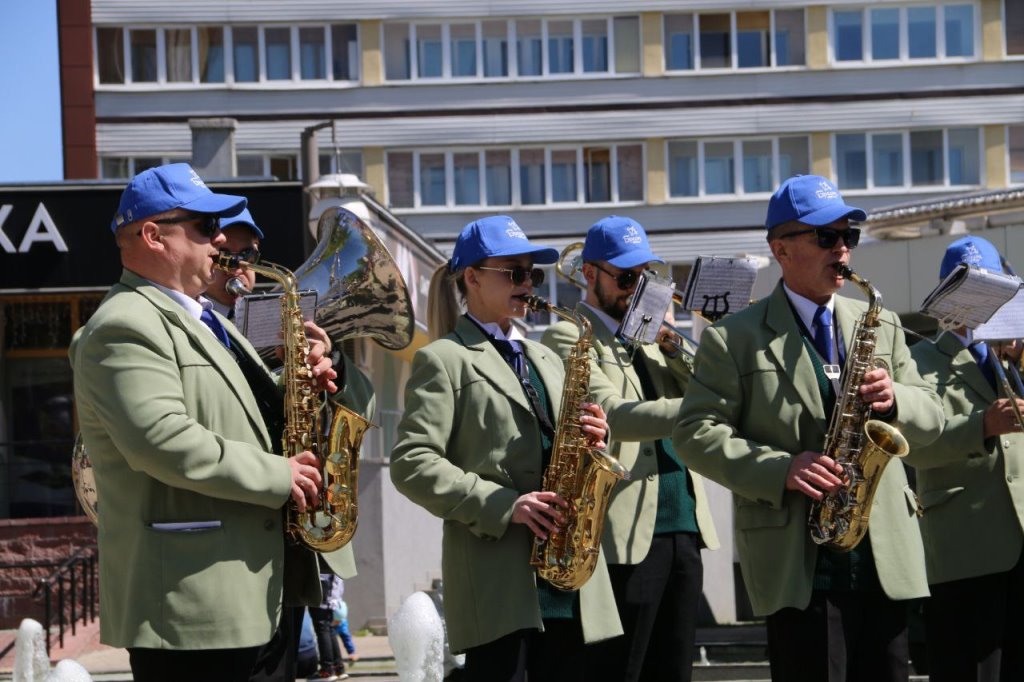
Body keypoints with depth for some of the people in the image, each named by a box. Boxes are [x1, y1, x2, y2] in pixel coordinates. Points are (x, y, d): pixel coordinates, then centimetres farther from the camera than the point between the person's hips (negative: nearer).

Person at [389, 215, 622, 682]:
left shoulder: (545, 360, 22)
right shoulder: (445, 359, 0)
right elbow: (412, 464, -10)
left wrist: (591, 443, 0)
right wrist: (501, 506, -19)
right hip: (497, 571, -7)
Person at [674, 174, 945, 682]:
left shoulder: (881, 326, 16)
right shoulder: (733, 338, 1)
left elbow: (930, 421, 14)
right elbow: (695, 433, -5)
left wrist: (895, 401, -10)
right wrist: (779, 469, -18)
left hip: (884, 558, 5)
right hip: (797, 560, -5)